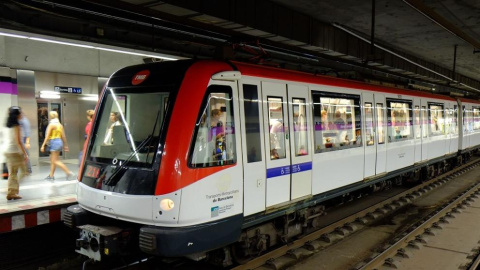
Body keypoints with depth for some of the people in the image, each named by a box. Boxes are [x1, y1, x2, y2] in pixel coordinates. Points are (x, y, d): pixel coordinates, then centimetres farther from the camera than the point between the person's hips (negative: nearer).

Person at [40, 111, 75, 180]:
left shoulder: (51, 124, -11)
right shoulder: (60, 125, 9)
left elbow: (47, 136, -13)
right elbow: (63, 136, 10)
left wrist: (43, 145, -10)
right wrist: (65, 145, 16)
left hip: (54, 142, -8)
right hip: (59, 142, 8)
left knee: (55, 161, -6)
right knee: (52, 159, 17)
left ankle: (69, 173, -14)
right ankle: (51, 175, 23)